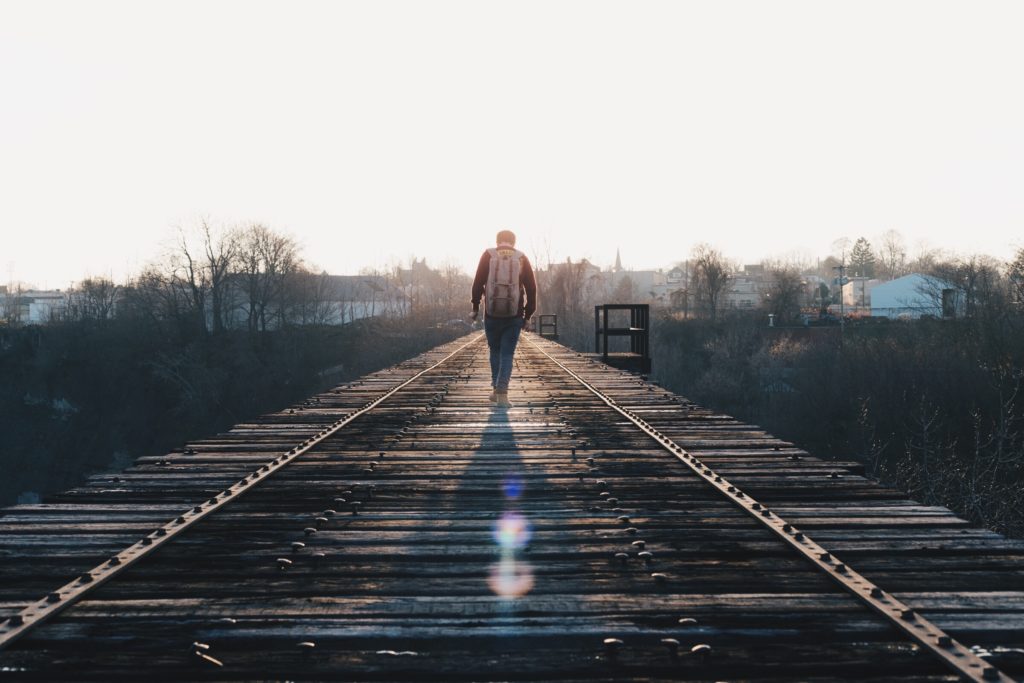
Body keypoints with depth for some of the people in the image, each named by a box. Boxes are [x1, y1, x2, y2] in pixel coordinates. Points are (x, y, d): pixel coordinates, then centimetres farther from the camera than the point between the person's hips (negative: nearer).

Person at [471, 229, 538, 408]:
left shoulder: (488, 255, 2)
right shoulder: (522, 258, 5)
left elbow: (478, 283, -4)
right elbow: (531, 289, 3)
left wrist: (475, 308, 5)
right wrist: (528, 316, 9)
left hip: (492, 314, 0)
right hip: (514, 316, 0)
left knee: (495, 351, 19)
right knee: (507, 354, 3)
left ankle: (496, 389, 20)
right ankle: (502, 394, -8)